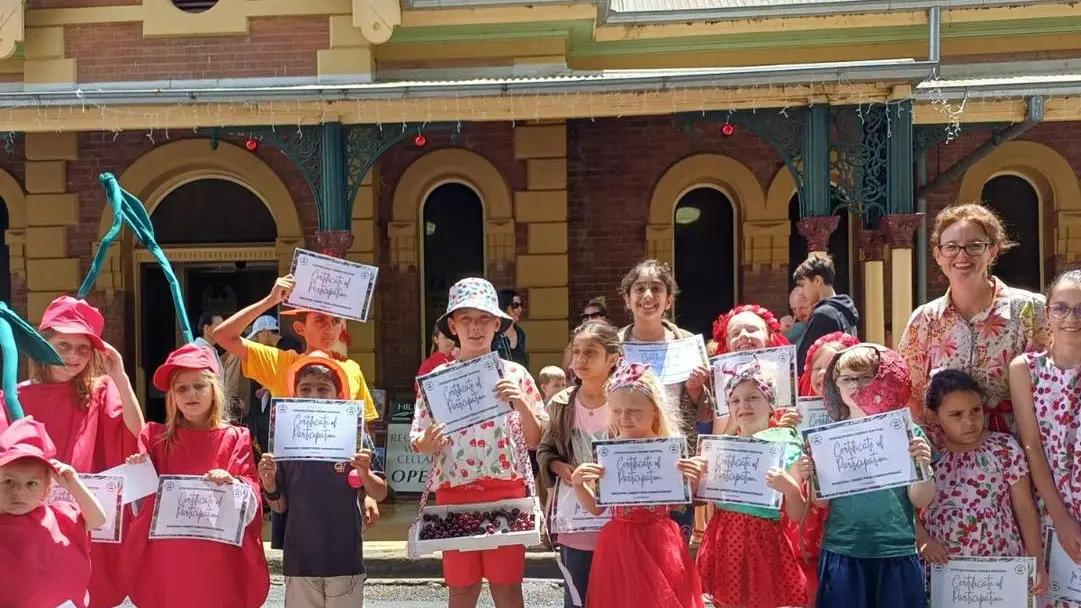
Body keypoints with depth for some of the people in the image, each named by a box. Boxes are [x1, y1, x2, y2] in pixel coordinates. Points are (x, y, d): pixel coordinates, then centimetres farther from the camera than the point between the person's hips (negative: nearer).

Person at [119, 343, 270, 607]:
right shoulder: (156, 437, 7)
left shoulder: (235, 438, 1)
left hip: (217, 559, -1)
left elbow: (251, 501, -3)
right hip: (164, 557, 1)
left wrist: (232, 483, -24)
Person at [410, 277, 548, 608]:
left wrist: (522, 405, -14)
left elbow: (536, 440, 3)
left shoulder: (515, 374, 2)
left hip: (506, 491, -1)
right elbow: (419, 441, 7)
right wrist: (426, 442, -16)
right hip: (455, 493, 1)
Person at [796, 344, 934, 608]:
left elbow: (921, 501, 0)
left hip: (897, 553, 0)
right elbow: (822, 502, 7)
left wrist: (924, 467, -17)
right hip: (842, 553, 1)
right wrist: (810, 477, -12)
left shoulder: (907, 431, 0)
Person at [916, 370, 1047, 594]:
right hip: (942, 569, 1)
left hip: (1000, 565, -1)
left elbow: (1025, 507, -1)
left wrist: (1037, 562, -5)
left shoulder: (1004, 447, -3)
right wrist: (923, 540, -11)